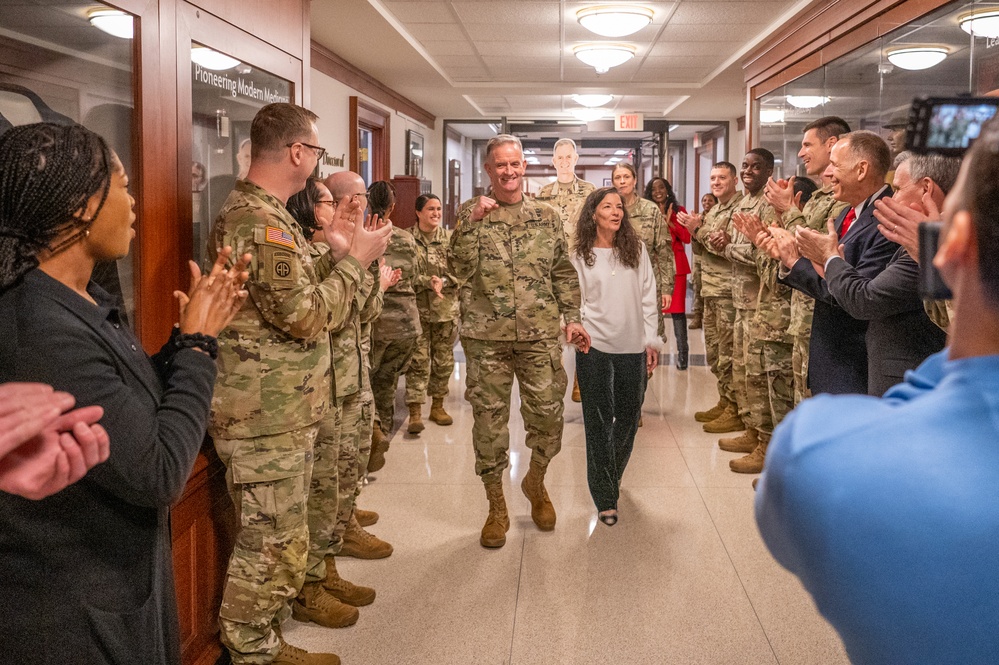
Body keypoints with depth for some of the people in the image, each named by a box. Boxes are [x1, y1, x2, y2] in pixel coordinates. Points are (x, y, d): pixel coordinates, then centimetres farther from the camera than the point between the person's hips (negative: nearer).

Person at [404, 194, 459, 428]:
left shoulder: (450, 238, 6)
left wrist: (443, 282, -18)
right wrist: (428, 282, -20)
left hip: (446, 308, 3)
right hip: (417, 308, -3)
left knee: (444, 361, 10)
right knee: (418, 361, -6)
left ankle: (437, 406, 24)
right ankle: (415, 411, -2)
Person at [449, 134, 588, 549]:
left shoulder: (547, 217, 9)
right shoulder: (470, 214, 3)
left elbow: (564, 273, 13)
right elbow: (459, 268, -10)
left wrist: (572, 317, 5)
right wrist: (473, 221, -16)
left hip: (540, 336, 1)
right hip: (485, 338, -1)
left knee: (548, 414, 2)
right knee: (489, 421, 5)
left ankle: (536, 482, 33)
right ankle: (496, 509, 22)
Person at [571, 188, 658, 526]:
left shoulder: (637, 249, 6)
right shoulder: (579, 255, 0)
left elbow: (648, 298, 7)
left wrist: (652, 340, 4)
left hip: (632, 346, 3)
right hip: (593, 346, -3)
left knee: (628, 415, 13)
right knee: (599, 418, 0)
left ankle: (613, 475, 39)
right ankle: (605, 497, 8)